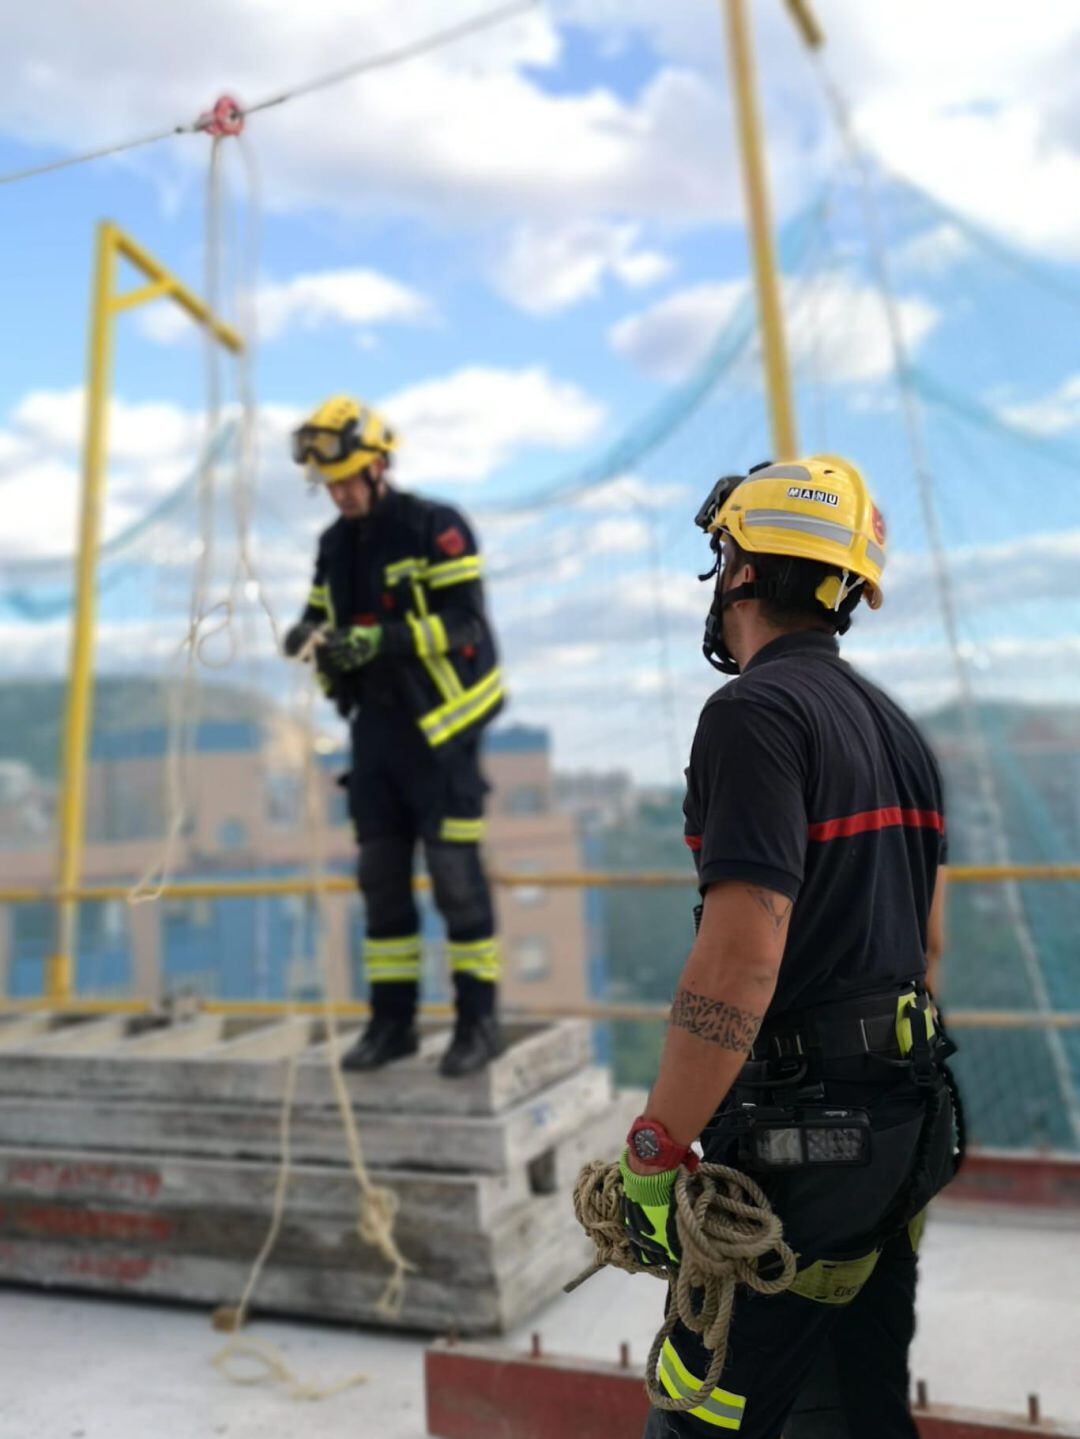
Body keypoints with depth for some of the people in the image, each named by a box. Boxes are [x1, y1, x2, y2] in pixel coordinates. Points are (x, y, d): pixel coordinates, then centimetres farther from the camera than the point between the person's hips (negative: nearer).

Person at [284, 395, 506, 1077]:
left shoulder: (436, 528, -9)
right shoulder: (335, 544, 13)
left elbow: (463, 622, -17)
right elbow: (326, 619, 17)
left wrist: (380, 640, -27)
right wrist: (313, 637, -7)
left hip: (439, 727, -7)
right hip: (376, 727, 7)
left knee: (456, 874, -5)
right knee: (381, 875, 9)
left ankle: (479, 1018, 7)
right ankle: (392, 1020, 19)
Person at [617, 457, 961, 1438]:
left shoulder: (757, 713, -17)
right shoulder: (895, 726, 12)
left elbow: (741, 958, -26)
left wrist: (655, 1155, -20)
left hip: (797, 1137, -9)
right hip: (905, 1127, 9)